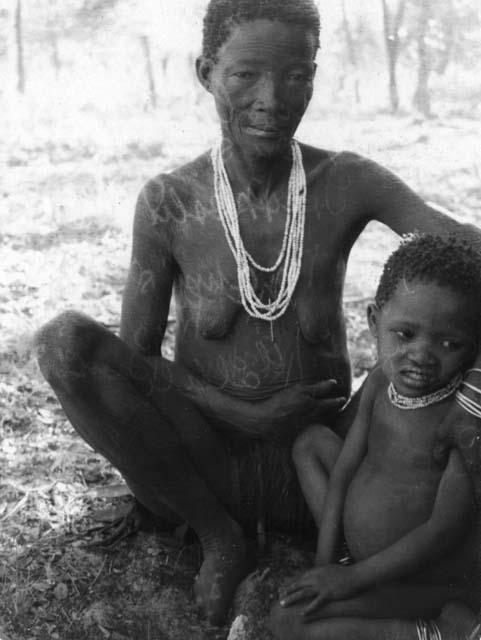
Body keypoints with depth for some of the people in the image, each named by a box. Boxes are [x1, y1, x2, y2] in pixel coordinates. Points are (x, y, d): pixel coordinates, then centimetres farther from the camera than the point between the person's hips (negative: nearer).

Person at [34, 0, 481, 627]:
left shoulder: (350, 184, -7)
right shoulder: (168, 202, -8)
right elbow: (134, 355, -6)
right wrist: (243, 415, -17)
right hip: (207, 462, 1)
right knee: (63, 341, -23)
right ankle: (219, 537, -7)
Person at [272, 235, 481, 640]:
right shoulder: (381, 382, -5)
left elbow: (445, 530, -26)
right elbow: (344, 471, 1)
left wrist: (354, 578, -21)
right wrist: (326, 560, -5)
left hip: (430, 585, -8)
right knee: (310, 441, 11)